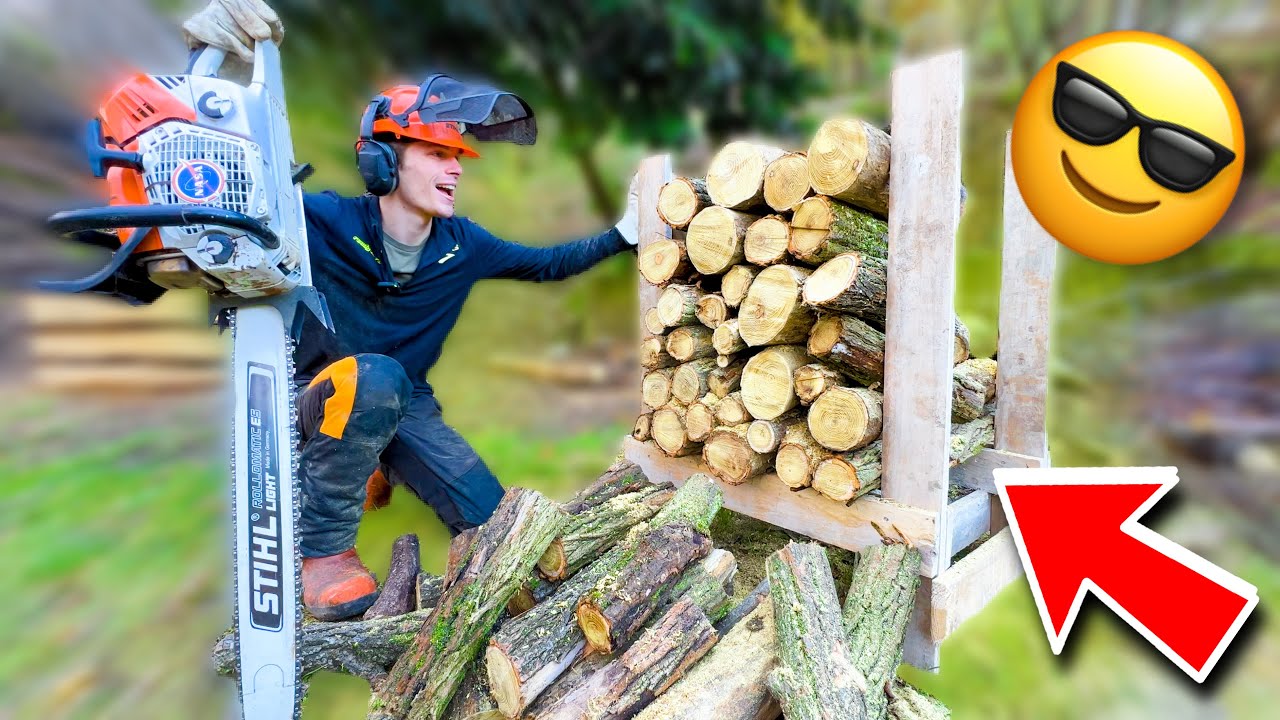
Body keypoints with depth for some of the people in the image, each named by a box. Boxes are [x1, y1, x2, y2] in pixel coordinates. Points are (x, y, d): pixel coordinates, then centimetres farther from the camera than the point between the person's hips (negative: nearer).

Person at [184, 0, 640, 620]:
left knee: (494, 525, -4)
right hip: (318, 400, -4)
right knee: (375, 376, -41)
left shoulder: (462, 246, -5)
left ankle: (367, 469, 22)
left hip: (405, 409, 5)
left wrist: (624, 234, 0)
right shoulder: (326, 220, -17)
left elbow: (548, 265, 7)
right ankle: (322, 545, -17)